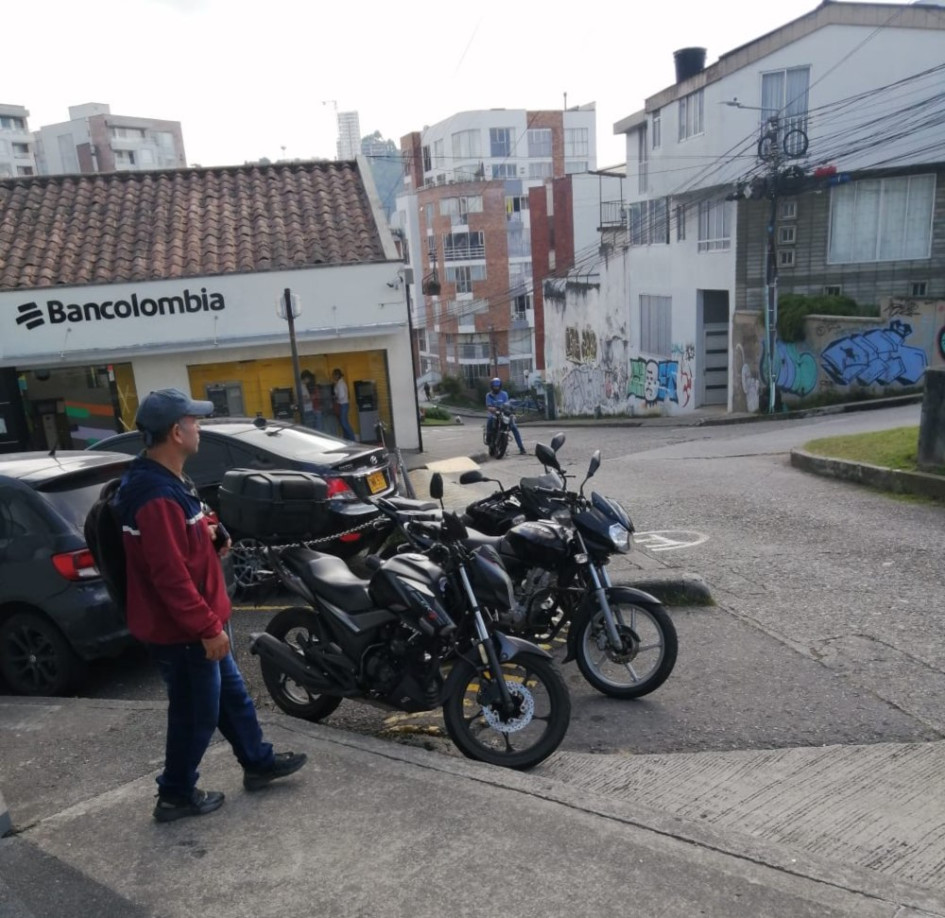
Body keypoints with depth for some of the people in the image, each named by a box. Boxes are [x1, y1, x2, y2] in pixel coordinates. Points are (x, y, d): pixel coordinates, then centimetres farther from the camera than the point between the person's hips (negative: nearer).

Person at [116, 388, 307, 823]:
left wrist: (207, 534, 3)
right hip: (181, 630, -11)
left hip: (195, 624, 11)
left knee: (231, 694, 22)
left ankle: (258, 762, 38)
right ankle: (176, 795, 27)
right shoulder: (156, 496, -28)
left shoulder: (163, 480, 7)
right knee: (196, 713, 8)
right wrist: (207, 627, -24)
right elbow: (170, 575, -29)